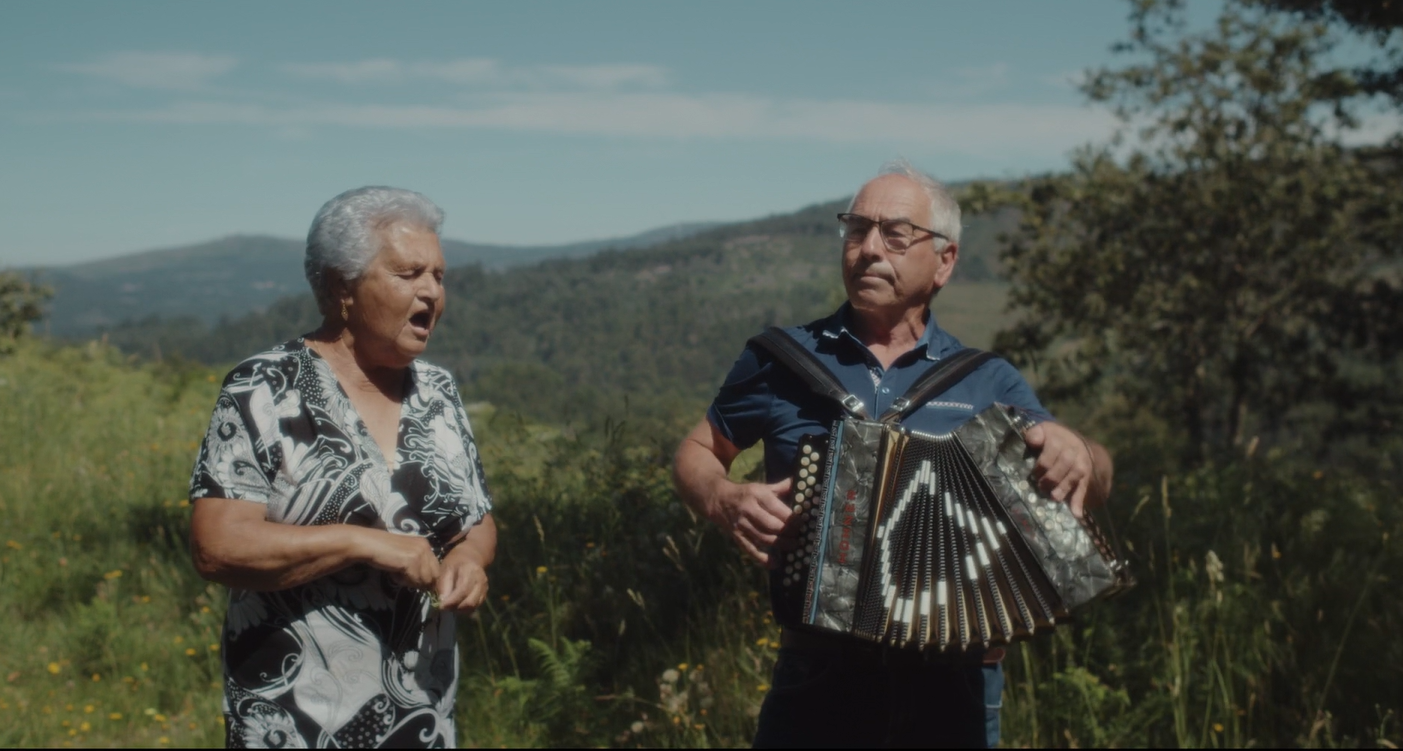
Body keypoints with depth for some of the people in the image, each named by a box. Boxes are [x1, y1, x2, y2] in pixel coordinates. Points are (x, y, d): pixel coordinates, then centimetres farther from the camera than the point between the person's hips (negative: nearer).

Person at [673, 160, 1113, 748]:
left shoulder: (987, 382, 3)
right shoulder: (782, 359, 1)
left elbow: (1092, 484, 4)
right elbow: (696, 454, 11)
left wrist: (1078, 456, -19)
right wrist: (725, 501, -10)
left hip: (954, 690, 1)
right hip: (818, 680, -1)